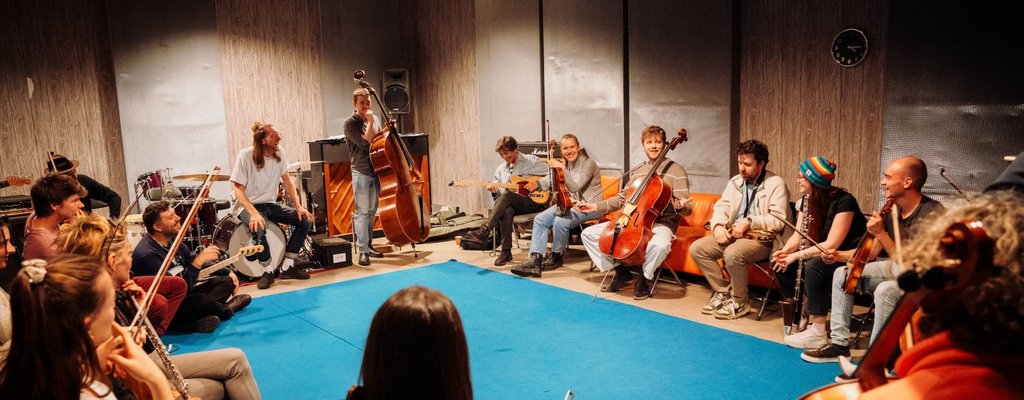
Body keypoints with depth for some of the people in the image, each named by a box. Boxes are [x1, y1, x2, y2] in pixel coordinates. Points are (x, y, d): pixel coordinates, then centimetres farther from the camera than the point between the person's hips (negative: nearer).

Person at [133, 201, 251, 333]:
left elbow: (193, 260, 16)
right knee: (201, 300, -34)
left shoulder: (172, 240, 0)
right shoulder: (147, 255, -27)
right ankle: (225, 310, 1)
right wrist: (199, 262, -28)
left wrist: (227, 273, 7)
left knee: (227, 281, 5)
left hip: (183, 294, 9)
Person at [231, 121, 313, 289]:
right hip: (248, 206, -6)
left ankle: (287, 267, 0)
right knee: (259, 229, -36)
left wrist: (298, 206, -7)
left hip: (270, 204, 6)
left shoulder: (279, 152, -3)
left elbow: (287, 181, 5)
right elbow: (238, 189, -18)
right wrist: (253, 213, -31)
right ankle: (268, 271, -11)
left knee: (304, 219, -11)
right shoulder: (245, 156, -19)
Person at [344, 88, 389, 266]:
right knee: (362, 211, -7)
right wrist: (370, 122, -16)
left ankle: (368, 246, 22)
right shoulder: (350, 122, -8)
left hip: (376, 171, 7)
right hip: (361, 172, -7)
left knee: (372, 211, 12)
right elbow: (365, 142, -21)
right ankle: (362, 250, -2)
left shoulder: (375, 119, 12)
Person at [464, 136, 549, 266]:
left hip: (533, 202, -4)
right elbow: (499, 192, 21)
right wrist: (495, 191, -2)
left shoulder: (532, 161, 1)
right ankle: (506, 252, -31)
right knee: (506, 211, -35)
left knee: (506, 194, -34)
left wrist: (537, 183, -17)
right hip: (510, 204, 4)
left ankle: (485, 230, -36)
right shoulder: (501, 169, 19)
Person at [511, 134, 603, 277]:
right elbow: (551, 180, 6)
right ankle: (535, 261, -19)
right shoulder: (565, 163, 7)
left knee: (560, 221, -32)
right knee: (540, 219, -11)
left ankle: (556, 257, -6)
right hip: (569, 203, 8)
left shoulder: (588, 163, -15)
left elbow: (575, 186, -24)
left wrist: (563, 168, -35)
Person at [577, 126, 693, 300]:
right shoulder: (639, 171, 13)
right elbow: (622, 198, 20)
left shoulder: (676, 171, -6)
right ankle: (621, 272, 4)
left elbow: (686, 209, -11)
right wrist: (596, 206, 10)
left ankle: (644, 278, -10)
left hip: (661, 223, -6)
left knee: (660, 244, -43)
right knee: (588, 233, -4)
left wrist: (681, 206, -36)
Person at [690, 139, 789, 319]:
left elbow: (779, 221, -16)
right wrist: (718, 225, -12)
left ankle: (740, 302, -12)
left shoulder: (776, 184, -8)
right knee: (697, 248, -10)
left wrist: (749, 221, -24)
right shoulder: (735, 182, 14)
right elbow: (721, 207, 10)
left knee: (732, 254, -36)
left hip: (762, 239, -7)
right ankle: (722, 292, 2)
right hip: (732, 235, 7)